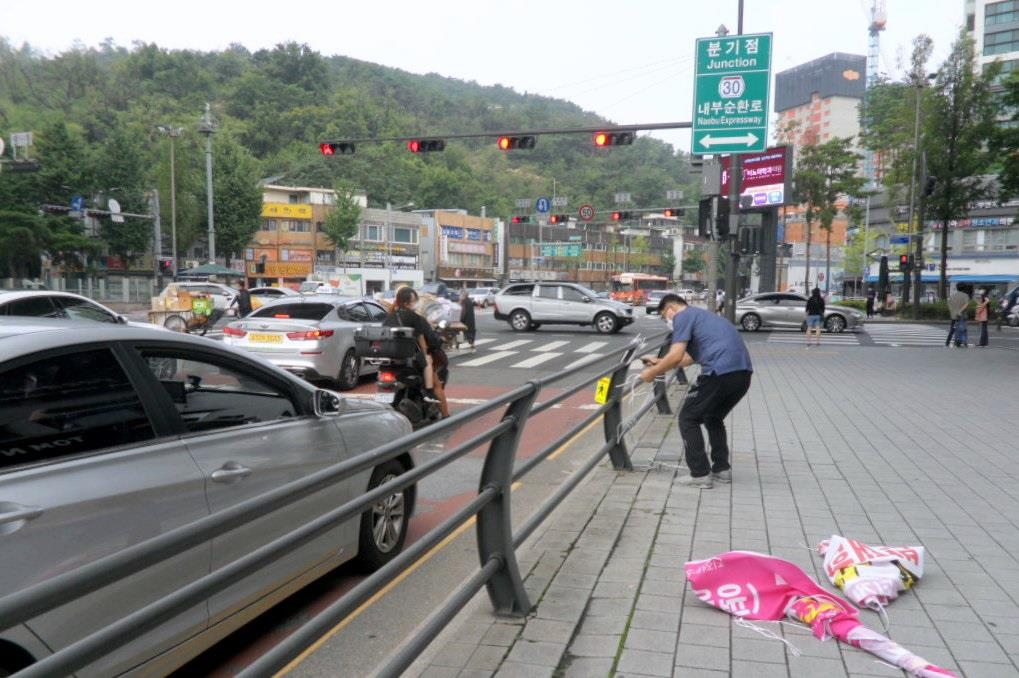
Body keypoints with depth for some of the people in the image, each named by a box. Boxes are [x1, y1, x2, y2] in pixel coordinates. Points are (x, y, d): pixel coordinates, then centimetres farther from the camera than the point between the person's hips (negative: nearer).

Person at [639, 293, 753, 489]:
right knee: (714, 418, 28)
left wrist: (652, 373, 6)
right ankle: (722, 469, 29)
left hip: (720, 373, -9)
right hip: (743, 373, 9)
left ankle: (700, 475, 8)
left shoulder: (683, 316, 3)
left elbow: (676, 356, -8)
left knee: (688, 419, 7)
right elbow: (691, 357, 39)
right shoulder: (701, 315, 31)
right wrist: (659, 362, 43)